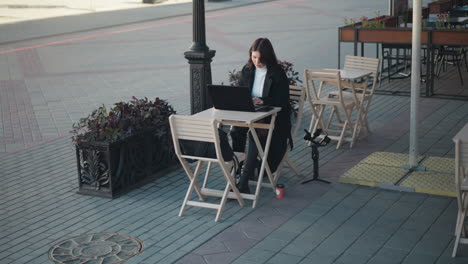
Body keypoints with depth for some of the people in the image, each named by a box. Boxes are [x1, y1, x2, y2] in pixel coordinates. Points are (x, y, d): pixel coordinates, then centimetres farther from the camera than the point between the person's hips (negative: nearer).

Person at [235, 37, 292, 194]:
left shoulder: (278, 73, -6)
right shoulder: (247, 70, 10)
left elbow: (283, 101, -11)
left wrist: (262, 101, -25)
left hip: (274, 117, -4)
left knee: (256, 134, -34)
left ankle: (243, 180, -33)